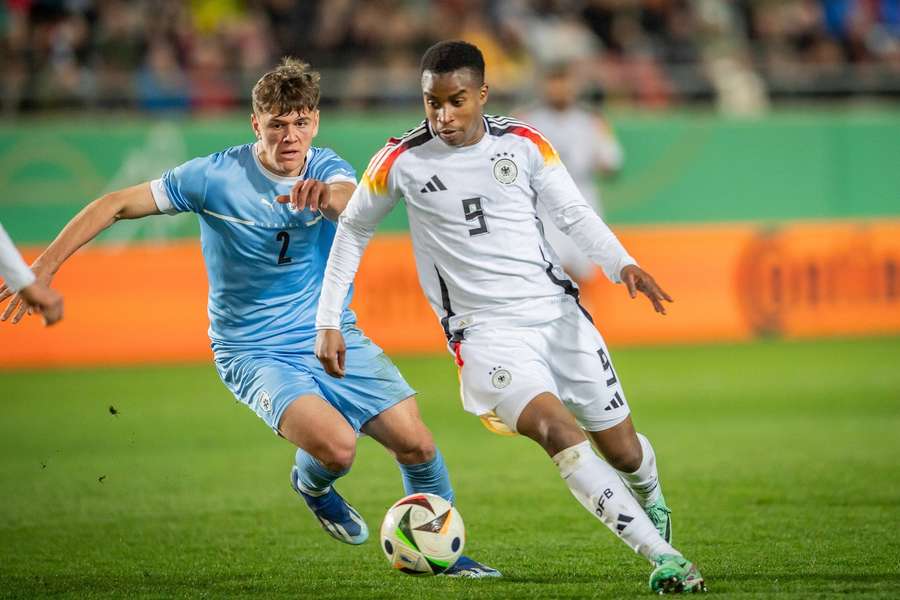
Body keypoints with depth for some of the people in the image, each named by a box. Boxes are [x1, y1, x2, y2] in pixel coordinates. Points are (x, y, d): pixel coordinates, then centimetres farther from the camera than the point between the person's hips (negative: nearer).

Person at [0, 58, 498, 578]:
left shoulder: (325, 169, -8)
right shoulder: (215, 177, -13)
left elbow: (356, 199, -33)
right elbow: (117, 205, -7)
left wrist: (327, 194, -58)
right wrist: (45, 267, -12)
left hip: (334, 338, 3)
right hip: (255, 353, -3)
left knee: (417, 443, -5)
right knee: (336, 445, -26)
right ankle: (313, 485, 11)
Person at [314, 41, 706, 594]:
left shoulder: (524, 144, 1)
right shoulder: (402, 162, -3)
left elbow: (574, 212, 6)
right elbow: (353, 231, 10)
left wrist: (622, 264, -13)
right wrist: (328, 322, 7)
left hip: (558, 311, 3)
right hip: (485, 332, -3)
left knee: (622, 449, 8)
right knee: (559, 430, -28)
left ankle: (650, 497, 47)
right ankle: (663, 558, -31)